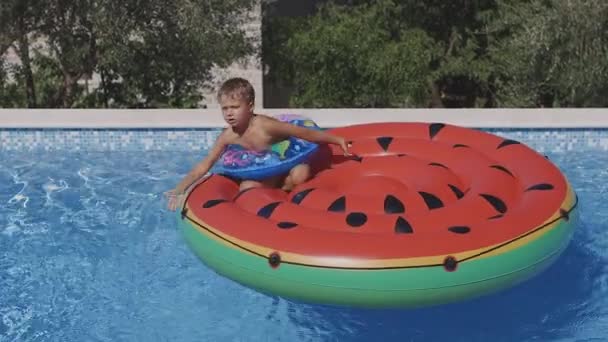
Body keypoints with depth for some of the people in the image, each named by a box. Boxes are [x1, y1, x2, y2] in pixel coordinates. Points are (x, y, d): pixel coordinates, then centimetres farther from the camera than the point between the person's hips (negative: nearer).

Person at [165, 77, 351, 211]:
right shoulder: (227, 136, -14)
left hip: (284, 171, -2)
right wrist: (180, 190, -15)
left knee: (301, 174, -31)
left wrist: (337, 140, -19)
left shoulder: (265, 125, -28)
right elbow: (204, 165, -8)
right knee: (246, 187, -26)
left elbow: (306, 133, -23)